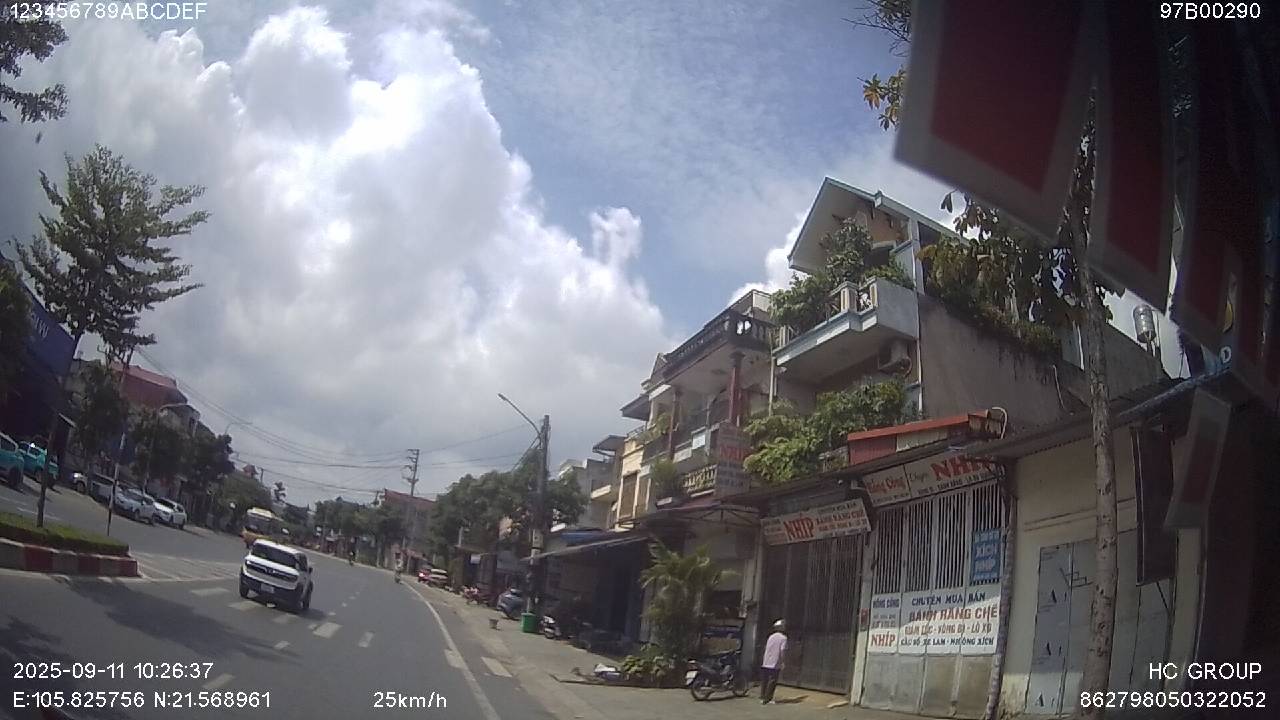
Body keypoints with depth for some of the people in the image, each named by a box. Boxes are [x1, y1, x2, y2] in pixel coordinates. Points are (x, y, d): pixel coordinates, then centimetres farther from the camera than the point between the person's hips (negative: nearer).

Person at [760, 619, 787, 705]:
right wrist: (782, 662, -8)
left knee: (764, 680, 12)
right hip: (775, 664, -6)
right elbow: (782, 650, -15)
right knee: (772, 681, 0)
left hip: (766, 663, 6)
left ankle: (762, 698, 15)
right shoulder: (783, 638, -6)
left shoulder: (771, 636, 11)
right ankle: (767, 699, -2)